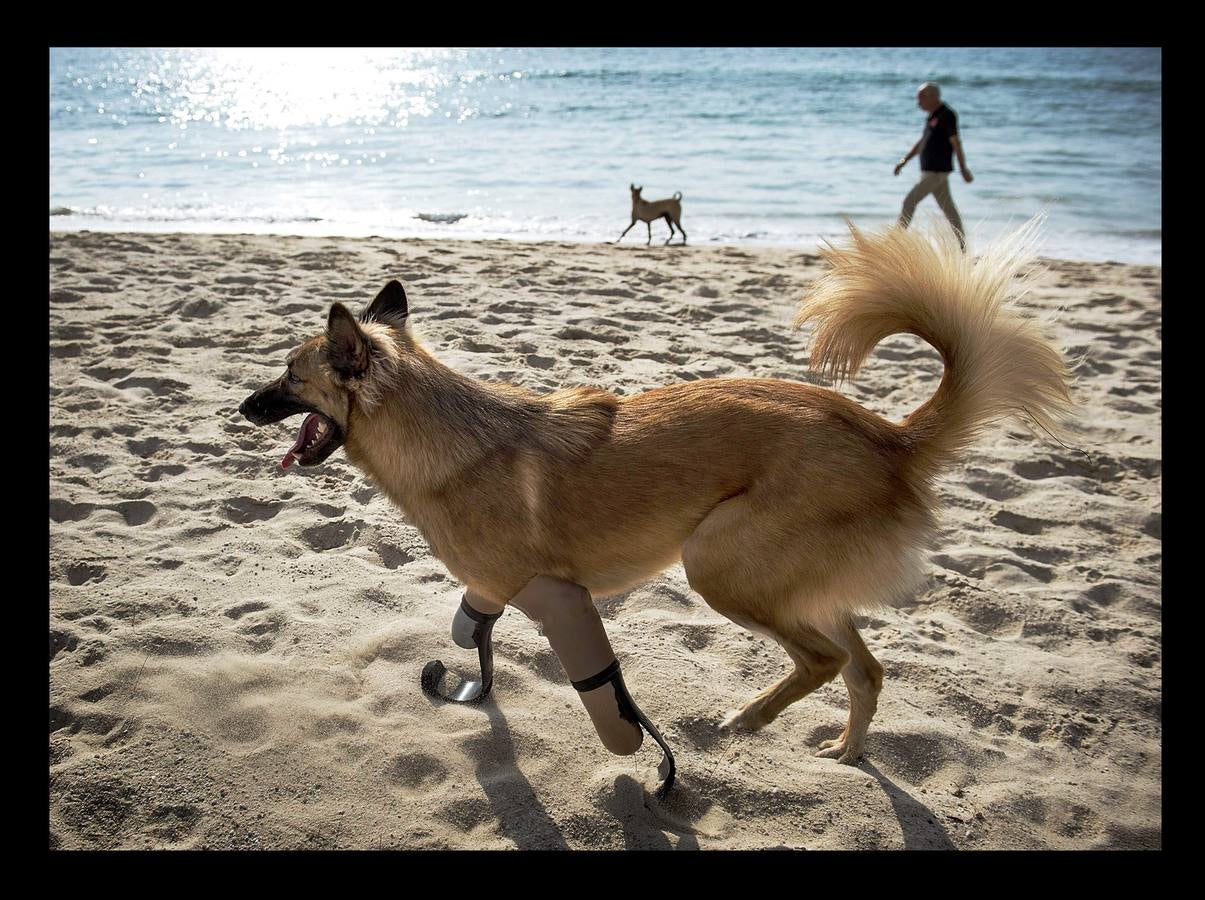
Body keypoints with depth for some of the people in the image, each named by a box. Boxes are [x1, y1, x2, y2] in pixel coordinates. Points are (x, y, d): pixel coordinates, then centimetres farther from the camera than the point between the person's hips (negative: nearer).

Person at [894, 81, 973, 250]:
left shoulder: (947, 115, -14)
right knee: (948, 208, 9)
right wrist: (905, 160, 17)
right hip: (928, 170, 9)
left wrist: (963, 169, -15)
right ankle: (963, 248, 13)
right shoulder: (932, 116, 14)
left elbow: (956, 143, -15)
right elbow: (922, 142, 22)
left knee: (909, 201, -9)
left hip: (937, 171, -9)